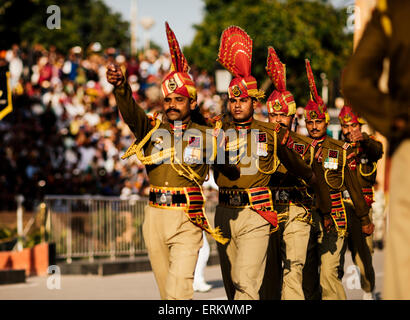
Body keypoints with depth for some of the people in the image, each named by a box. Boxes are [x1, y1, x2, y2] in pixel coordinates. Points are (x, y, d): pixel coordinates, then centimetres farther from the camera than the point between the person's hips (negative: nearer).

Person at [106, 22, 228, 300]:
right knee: (166, 292, 11)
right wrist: (120, 87, -32)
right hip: (155, 217, 3)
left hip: (187, 221, -3)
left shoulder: (206, 137, 4)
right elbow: (131, 111, -13)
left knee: (178, 291, -16)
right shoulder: (152, 129, 7)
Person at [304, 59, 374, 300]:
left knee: (329, 274, -12)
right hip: (307, 217, 3)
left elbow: (354, 187, 8)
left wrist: (365, 219, 12)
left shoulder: (342, 150, 3)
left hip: (334, 219, -3)